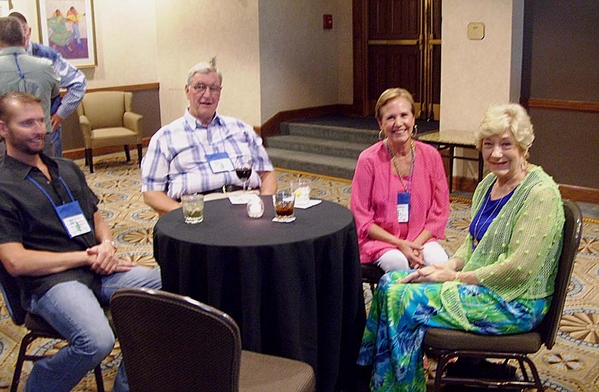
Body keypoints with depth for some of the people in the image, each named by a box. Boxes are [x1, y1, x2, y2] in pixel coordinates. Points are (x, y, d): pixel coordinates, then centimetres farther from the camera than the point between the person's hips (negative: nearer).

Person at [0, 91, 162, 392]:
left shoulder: (67, 169, 20)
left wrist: (107, 245, 2)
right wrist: (86, 257, -10)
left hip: (99, 269, 7)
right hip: (49, 280, -7)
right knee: (97, 341, -33)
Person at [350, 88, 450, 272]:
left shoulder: (431, 156, -2)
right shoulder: (369, 160, -10)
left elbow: (440, 211, 3)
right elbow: (361, 217, -6)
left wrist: (417, 244, -12)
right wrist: (399, 244, -15)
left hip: (422, 238, 2)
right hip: (380, 240, -2)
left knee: (439, 262, -27)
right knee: (399, 263, -31)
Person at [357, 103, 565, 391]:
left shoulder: (540, 193, -20)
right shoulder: (488, 183, 7)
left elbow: (518, 270, -24)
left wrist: (456, 277, -17)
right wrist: (449, 266, -4)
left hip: (513, 302, -9)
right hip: (477, 283, 9)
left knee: (405, 301, -18)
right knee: (390, 283, -2)